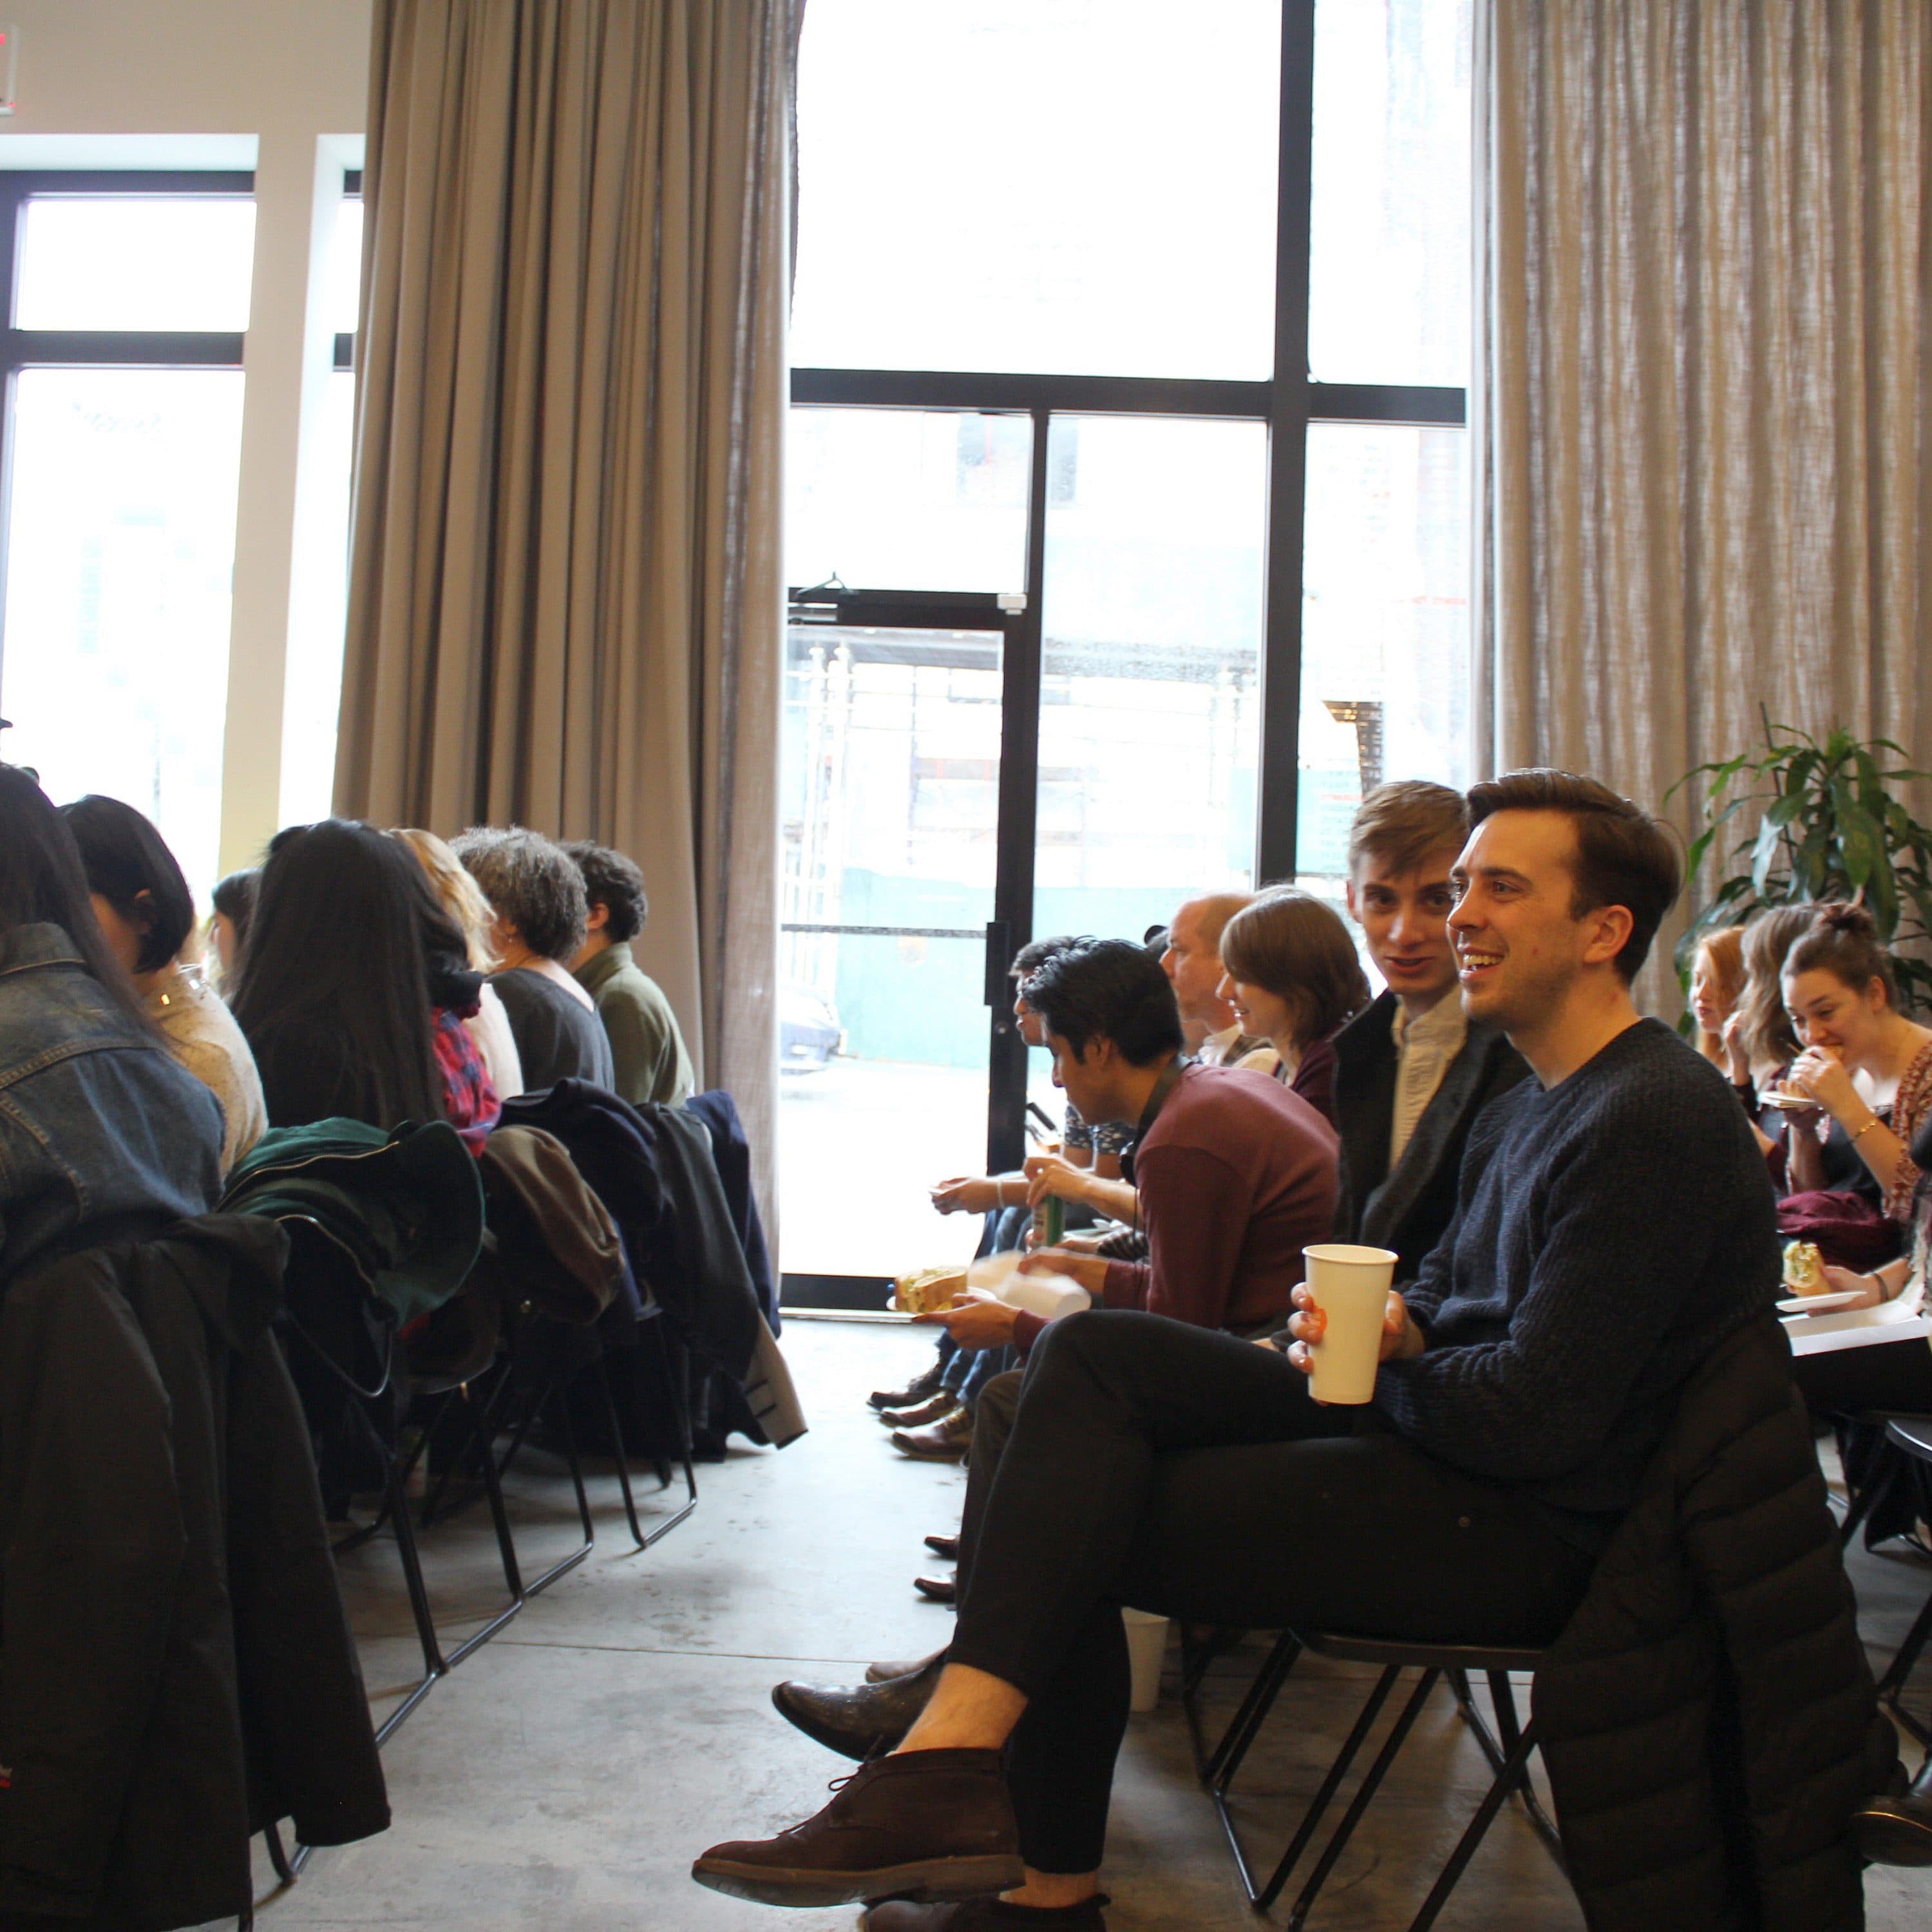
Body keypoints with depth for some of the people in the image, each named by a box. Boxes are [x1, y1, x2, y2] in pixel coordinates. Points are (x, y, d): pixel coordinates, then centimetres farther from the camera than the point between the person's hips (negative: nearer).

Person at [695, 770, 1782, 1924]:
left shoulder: (1654, 1121, -18)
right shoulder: (1529, 1107, 15)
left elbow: (1539, 1418, -22)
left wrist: (1380, 1368, -5)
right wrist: (1393, 1330, -3)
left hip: (1534, 1528, -10)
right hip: (1436, 1430, 10)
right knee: (1094, 1353, -5)